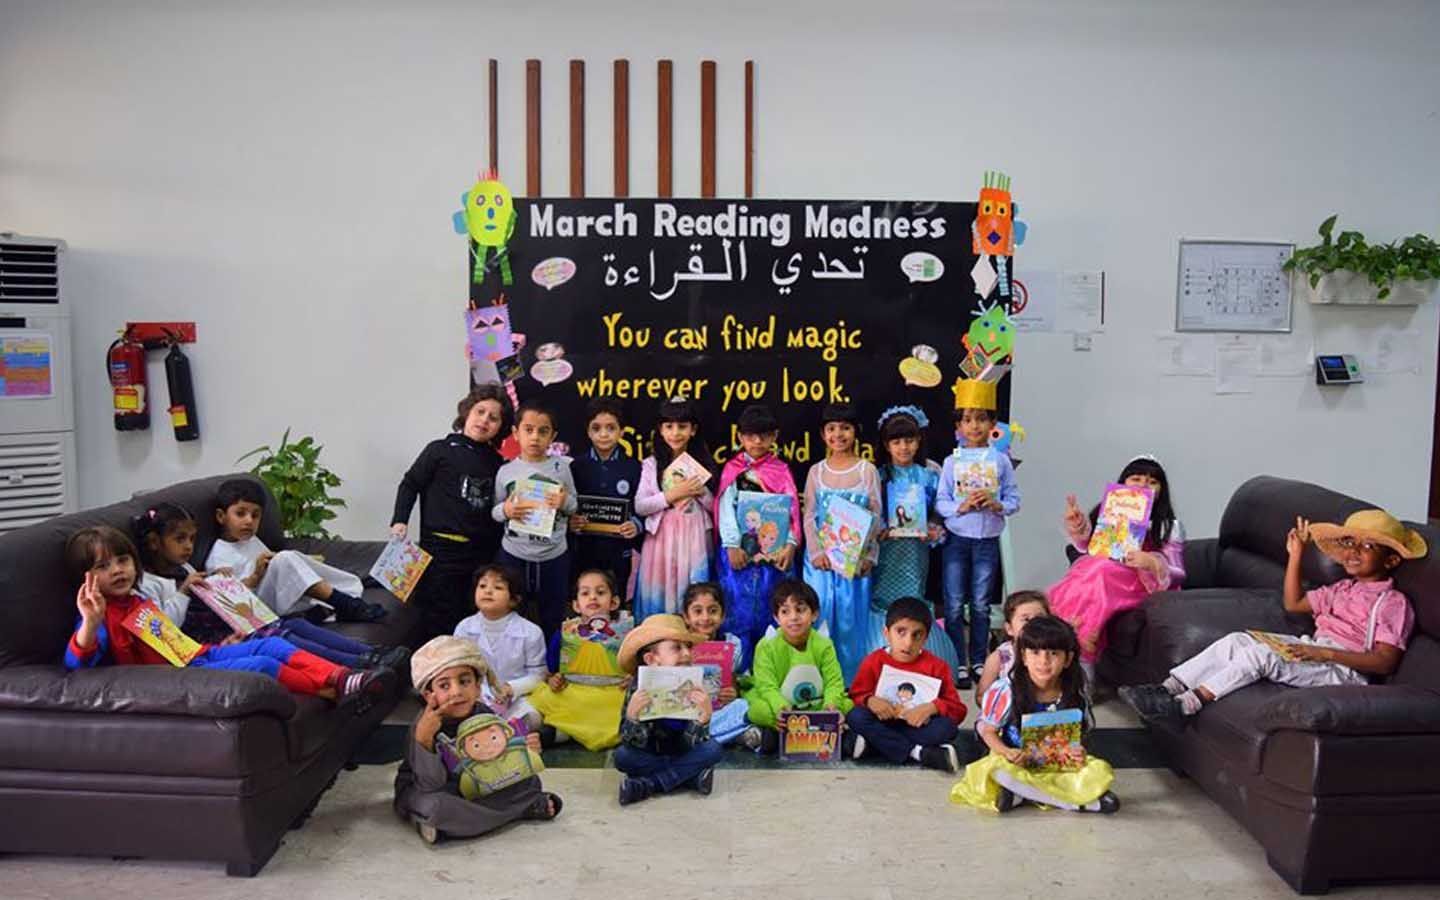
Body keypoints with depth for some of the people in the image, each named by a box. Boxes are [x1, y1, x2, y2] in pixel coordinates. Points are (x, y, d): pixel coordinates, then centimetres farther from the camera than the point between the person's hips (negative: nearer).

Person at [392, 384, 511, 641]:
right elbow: (410, 484, 3)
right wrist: (400, 521, -8)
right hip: (441, 549, -4)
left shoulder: (497, 463, 12)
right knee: (438, 620, -2)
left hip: (482, 553, 4)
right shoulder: (441, 450, 1)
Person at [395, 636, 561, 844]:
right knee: (433, 805, -39)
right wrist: (424, 739, -48)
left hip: (471, 787, 5)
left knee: (530, 781, -2)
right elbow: (431, 785, -34)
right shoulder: (424, 725, -27)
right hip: (420, 792, -5)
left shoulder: (485, 714, -13)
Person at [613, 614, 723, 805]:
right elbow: (635, 743, -24)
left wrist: (703, 716, -41)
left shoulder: (694, 688, -19)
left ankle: (648, 784, -18)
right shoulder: (639, 689, -20)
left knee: (713, 749, -25)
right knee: (622, 756, -27)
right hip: (650, 757, -1)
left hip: (682, 756, 1)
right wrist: (632, 716, -44)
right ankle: (693, 776, -15)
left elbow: (692, 743, -22)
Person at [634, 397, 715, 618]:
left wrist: (700, 489, -10)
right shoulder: (652, 465, 3)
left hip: (694, 537, 1)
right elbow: (639, 507, -4)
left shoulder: (701, 463, 7)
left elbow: (714, 506, 7)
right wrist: (673, 495, -11)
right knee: (660, 591, 1)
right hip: (662, 537, 0)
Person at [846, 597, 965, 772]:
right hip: (883, 723, 1)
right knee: (855, 717, -28)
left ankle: (876, 743, -28)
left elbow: (958, 710, -7)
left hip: (918, 727, -1)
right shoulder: (874, 661, -4)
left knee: (947, 727, -29)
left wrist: (933, 707, -27)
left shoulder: (936, 666, -6)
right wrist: (870, 701, -25)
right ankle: (918, 753, -29)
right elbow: (855, 696, -2)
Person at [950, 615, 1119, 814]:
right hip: (1018, 764, -2)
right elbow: (988, 731, -5)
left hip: (1059, 766, 2)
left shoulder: (1075, 696, -8)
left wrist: (1079, 756, -18)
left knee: (1102, 772, -22)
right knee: (998, 769, -36)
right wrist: (1007, 753, -24)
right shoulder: (1006, 691, -14)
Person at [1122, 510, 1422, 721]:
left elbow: (1386, 662, -13)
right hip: (1313, 649, 8)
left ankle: (1185, 704, -36)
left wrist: (1326, 653, -23)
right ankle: (1169, 688, -24)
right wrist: (1295, 554, 20)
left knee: (1260, 653, -30)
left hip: (1345, 668, -8)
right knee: (1237, 640, -14)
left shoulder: (1393, 602, -2)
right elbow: (1293, 604, 28)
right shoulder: (1342, 589, 23)